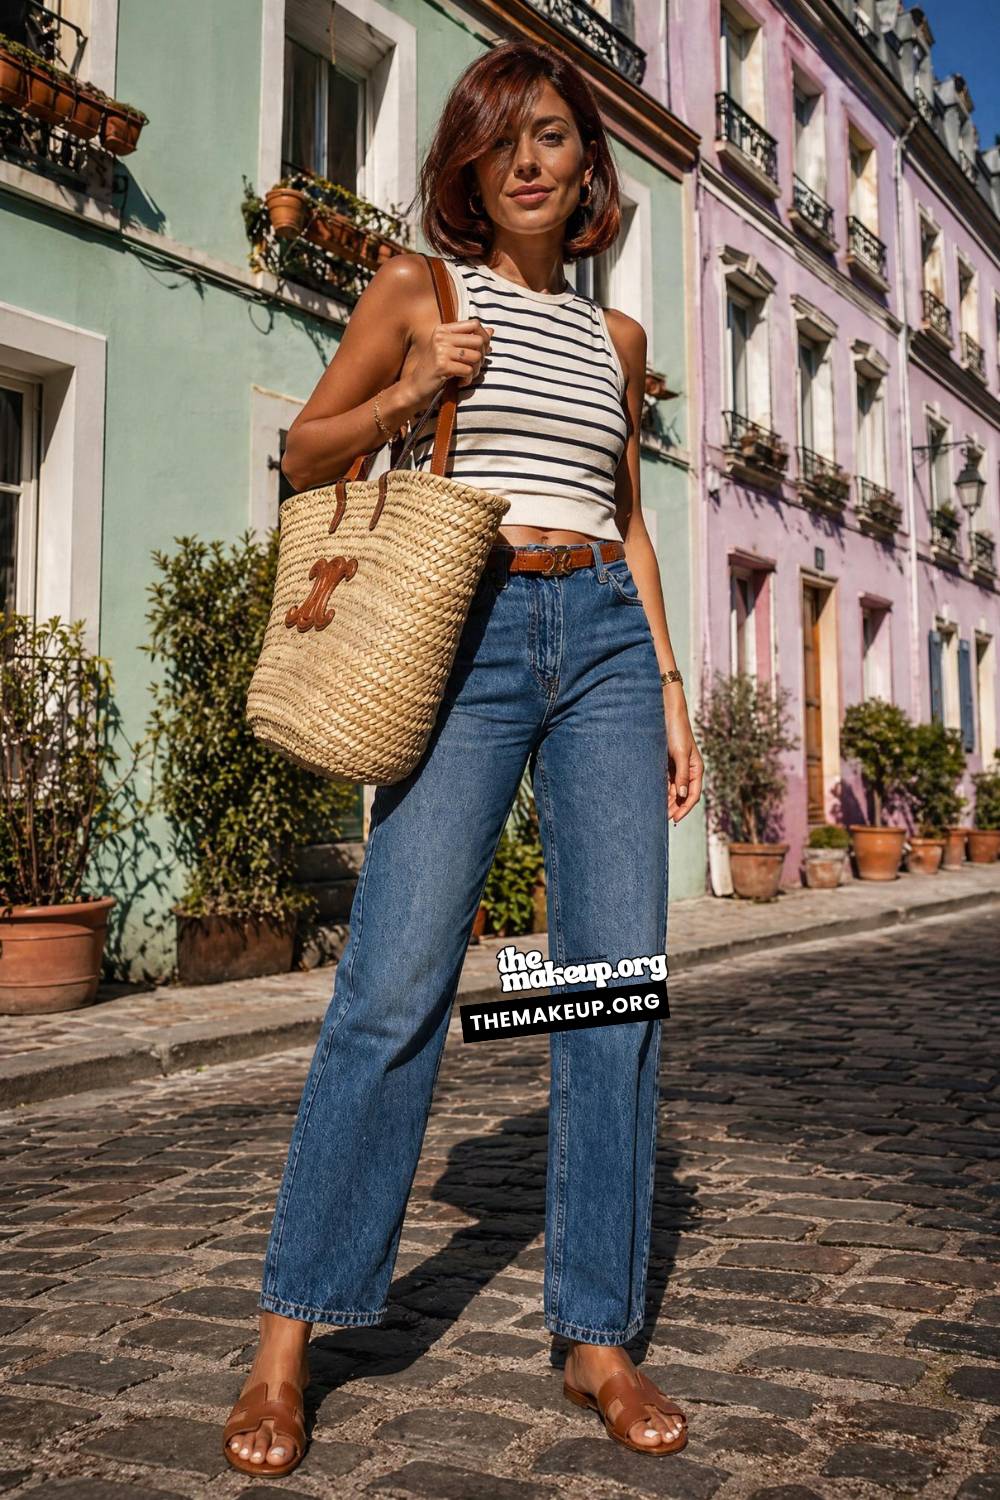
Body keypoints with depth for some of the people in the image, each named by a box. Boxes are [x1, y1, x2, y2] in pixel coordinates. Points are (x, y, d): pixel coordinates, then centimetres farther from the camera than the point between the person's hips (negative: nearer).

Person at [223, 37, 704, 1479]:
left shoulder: (617, 335, 19)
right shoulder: (417, 289, 9)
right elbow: (306, 454, 11)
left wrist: (671, 687, 13)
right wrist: (411, 389, -8)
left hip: (606, 637, 4)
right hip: (466, 634, -4)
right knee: (395, 986, -11)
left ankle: (600, 1337, 10)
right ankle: (288, 1337, 3)